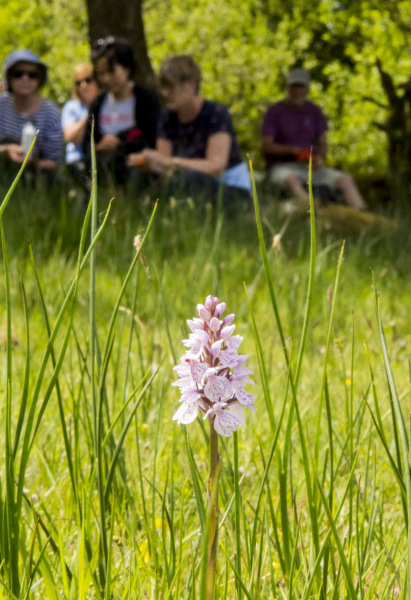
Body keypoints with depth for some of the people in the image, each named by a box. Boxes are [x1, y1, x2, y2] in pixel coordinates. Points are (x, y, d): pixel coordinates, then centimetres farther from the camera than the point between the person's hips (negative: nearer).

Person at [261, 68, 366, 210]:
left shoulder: (314, 111, 12)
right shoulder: (275, 111, -1)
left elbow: (322, 143, 14)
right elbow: (266, 145, -8)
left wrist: (320, 158, -10)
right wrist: (293, 150, -22)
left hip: (310, 166, 5)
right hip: (281, 166, -5)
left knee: (346, 179, -16)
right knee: (291, 180, -41)